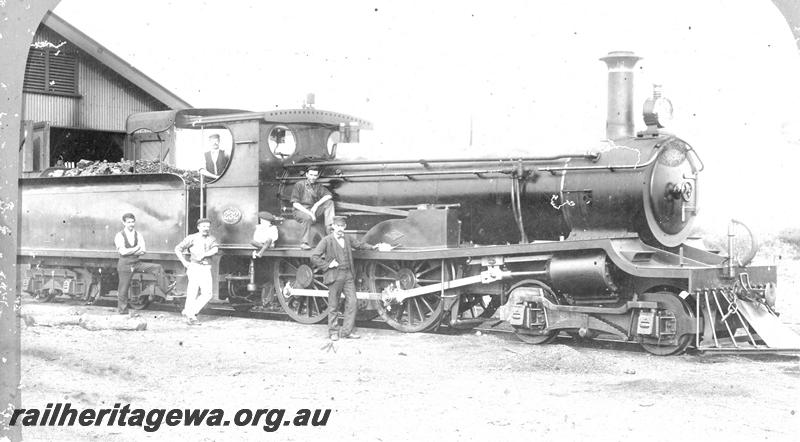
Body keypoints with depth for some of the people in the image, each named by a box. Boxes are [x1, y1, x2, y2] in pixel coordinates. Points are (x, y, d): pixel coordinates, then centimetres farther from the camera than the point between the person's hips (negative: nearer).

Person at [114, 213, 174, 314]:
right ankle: (122, 312, 15)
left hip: (137, 264, 4)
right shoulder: (119, 236, -7)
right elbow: (123, 251, -20)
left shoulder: (138, 235, 5)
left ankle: (164, 289, -15)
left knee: (157, 268, -13)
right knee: (123, 290, 1)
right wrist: (137, 248, -11)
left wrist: (129, 252, -18)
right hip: (125, 265, -4)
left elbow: (143, 251, -8)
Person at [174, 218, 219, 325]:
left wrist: (203, 255, -21)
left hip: (206, 269, 4)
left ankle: (188, 312, 9)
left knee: (207, 293, -3)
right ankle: (190, 316, 2)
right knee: (192, 291, -7)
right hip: (194, 267, -4)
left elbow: (215, 250, -7)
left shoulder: (212, 239, 12)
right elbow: (178, 249, 6)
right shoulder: (192, 238, 4)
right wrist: (184, 262, -1)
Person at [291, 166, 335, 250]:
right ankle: (305, 243, -32)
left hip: (314, 210, 4)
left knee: (329, 202, -17)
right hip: (301, 210, -4)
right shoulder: (299, 185, -1)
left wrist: (316, 205, -21)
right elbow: (295, 204, -8)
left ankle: (329, 228, -27)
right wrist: (309, 213, -21)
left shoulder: (318, 186, 12)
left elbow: (329, 195, -6)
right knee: (308, 218, -40)